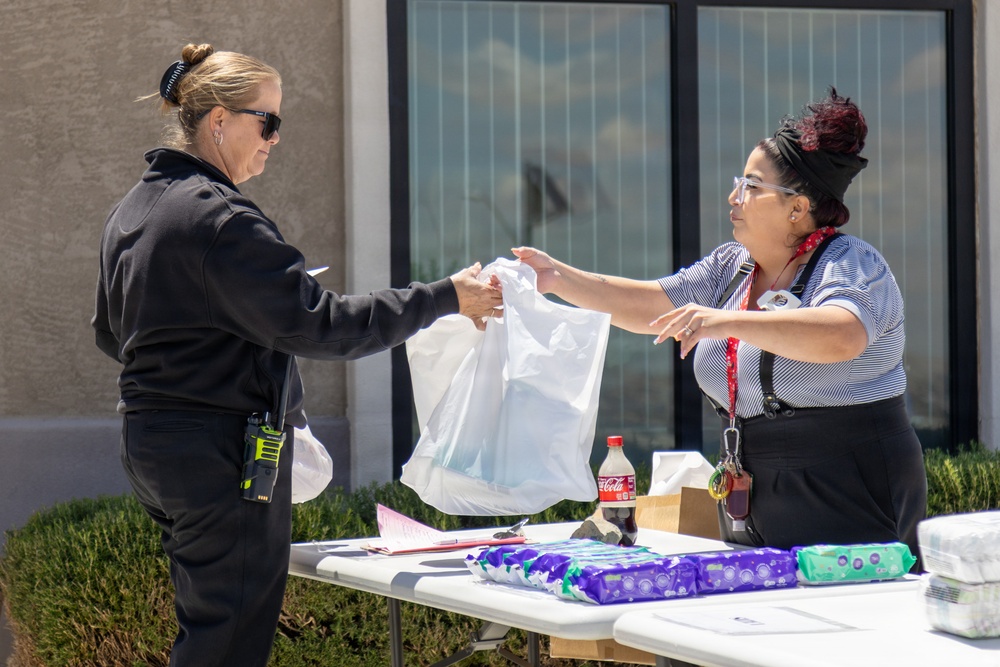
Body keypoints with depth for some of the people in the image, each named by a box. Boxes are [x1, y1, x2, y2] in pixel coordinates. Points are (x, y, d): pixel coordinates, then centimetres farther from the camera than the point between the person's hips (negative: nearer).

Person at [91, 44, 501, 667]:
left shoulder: (132, 211, 12)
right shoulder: (220, 218, -19)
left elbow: (110, 331, 23)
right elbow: (317, 323, -22)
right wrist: (444, 298, -17)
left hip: (150, 445, 10)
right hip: (224, 455, -10)